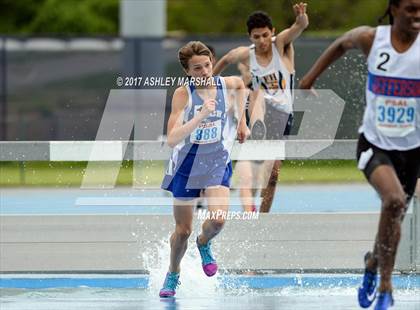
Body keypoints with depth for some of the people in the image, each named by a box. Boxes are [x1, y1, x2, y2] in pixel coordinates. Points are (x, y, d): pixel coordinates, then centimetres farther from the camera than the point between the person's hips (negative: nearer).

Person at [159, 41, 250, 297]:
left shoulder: (225, 84, -10)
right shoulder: (183, 94, -21)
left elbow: (241, 84, 18)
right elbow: (172, 139, -31)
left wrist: (242, 122, 14)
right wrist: (201, 116, -41)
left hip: (217, 162, 2)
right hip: (187, 164, -2)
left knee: (218, 219, -21)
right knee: (183, 230, 7)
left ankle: (204, 244, 15)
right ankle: (173, 275, 34)